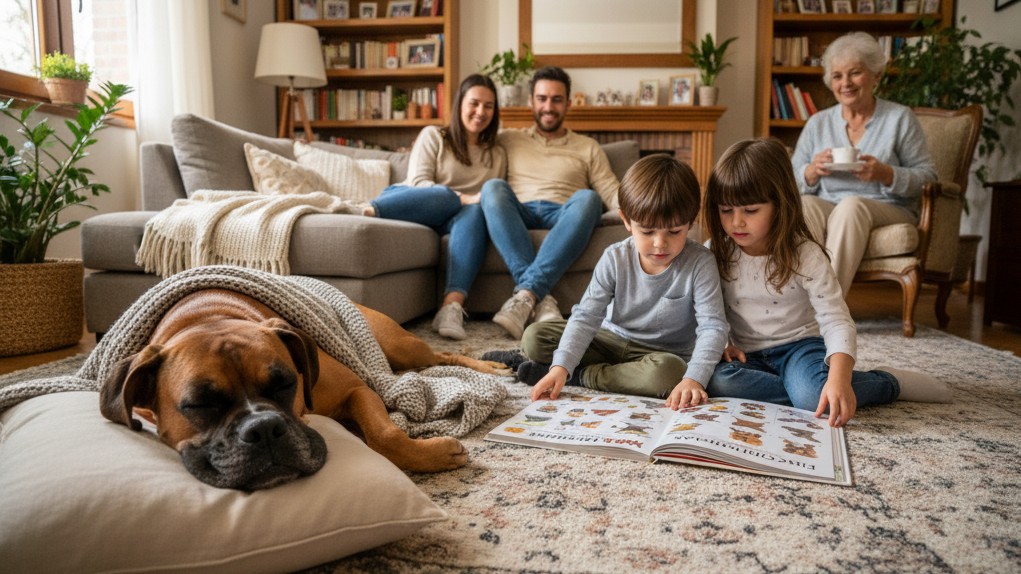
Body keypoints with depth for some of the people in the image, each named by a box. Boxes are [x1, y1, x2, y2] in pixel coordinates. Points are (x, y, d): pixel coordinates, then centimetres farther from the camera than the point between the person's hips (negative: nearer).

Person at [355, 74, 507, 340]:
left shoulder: (497, 155, 23)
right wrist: (463, 198, -17)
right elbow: (418, 183, -2)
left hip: (457, 218, 2)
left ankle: (452, 305, -53)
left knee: (477, 212, -35)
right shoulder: (433, 136, 12)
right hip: (411, 205, -2)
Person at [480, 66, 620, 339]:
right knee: (493, 186, -30)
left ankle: (525, 294, -43)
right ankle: (541, 299, -41)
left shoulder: (587, 147, 24)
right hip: (519, 214, 1)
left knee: (587, 198, -32)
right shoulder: (509, 140, 27)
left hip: (563, 216, 0)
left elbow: (610, 192, 13)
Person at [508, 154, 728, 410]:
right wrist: (561, 366, -30)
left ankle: (581, 376, -20)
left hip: (663, 352, -1)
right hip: (611, 338, 1)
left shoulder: (700, 264, -19)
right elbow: (587, 316, -16)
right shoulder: (615, 259, -13)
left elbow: (713, 326, -23)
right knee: (534, 337, -9)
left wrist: (694, 379, -40)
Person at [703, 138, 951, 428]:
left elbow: (837, 322, -17)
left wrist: (839, 378, -33)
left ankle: (888, 382, -2)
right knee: (717, 380, -32)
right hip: (746, 353, 3)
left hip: (798, 345, -2)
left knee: (813, 396, -34)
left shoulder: (806, 255, -12)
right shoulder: (714, 253, -4)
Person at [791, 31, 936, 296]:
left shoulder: (900, 118, 10)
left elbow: (927, 177, 3)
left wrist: (885, 174, -15)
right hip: (825, 210, 2)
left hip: (889, 211, -2)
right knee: (805, 204, -33)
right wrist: (812, 171, -10)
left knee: (852, 205, -36)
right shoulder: (817, 123, 17)